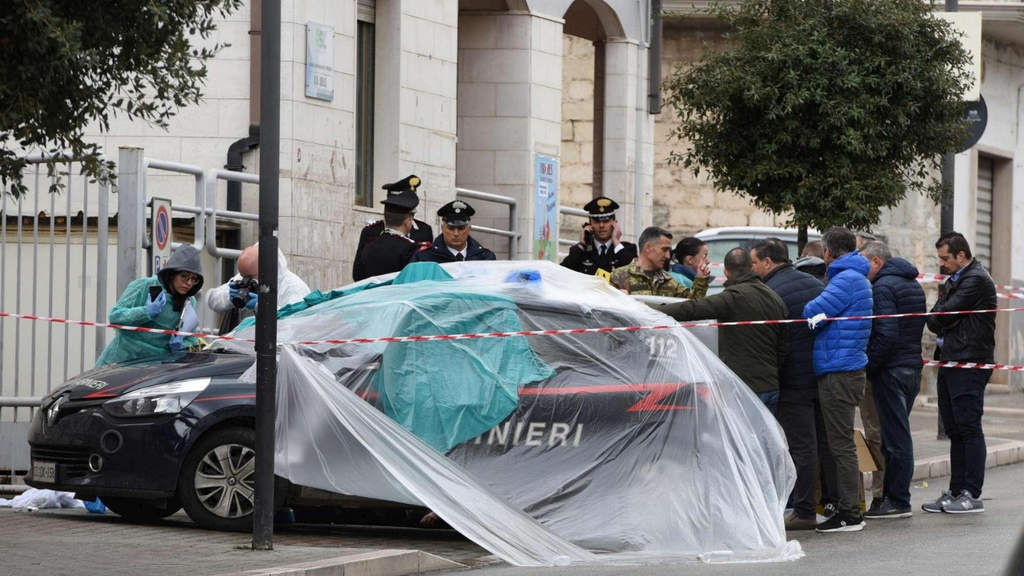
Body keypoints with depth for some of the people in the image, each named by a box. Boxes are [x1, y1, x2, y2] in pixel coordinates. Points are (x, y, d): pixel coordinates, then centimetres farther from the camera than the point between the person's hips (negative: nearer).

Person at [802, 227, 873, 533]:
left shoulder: (847, 279, -13)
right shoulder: (858, 279, 19)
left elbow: (814, 313, -19)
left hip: (839, 374, -10)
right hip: (845, 370, 10)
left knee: (841, 445, -7)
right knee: (841, 444, 15)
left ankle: (850, 515, -6)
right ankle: (848, 509, 19)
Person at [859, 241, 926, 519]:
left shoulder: (883, 287, -13)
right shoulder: (913, 284, 16)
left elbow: (886, 334, -23)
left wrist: (867, 367, -15)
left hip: (891, 370, -9)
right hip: (913, 368, 9)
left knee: (894, 437, -6)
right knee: (898, 436, 13)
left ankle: (897, 501, -4)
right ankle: (891, 495, 17)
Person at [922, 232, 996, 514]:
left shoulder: (976, 280, -10)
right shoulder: (951, 282, 21)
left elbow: (944, 314, -16)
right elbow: (933, 321, 15)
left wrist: (939, 316, 5)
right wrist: (942, 321, -6)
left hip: (970, 364, -10)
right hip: (950, 363, 10)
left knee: (968, 427, -10)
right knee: (955, 429, 10)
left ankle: (972, 495, -9)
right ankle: (956, 492, 14)